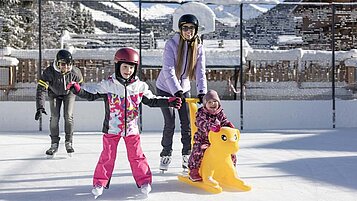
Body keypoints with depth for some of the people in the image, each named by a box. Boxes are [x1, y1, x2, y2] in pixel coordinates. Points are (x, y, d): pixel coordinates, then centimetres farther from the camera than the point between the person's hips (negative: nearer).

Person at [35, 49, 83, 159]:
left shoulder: (75, 72, -30)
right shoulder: (49, 72, -36)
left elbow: (80, 81, -6)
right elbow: (41, 89, -38)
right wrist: (40, 107, -47)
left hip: (69, 93, 0)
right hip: (54, 93, 0)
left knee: (68, 116, -12)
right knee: (54, 117, -8)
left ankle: (69, 142, 2)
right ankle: (54, 144, 5)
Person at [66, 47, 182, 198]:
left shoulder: (140, 86, -1)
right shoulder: (107, 85, -8)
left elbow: (152, 101, 9)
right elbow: (91, 95, -7)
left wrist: (169, 102, 1)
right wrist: (77, 90, -24)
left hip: (131, 128, 1)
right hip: (111, 128, -1)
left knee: (136, 156, 7)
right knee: (107, 156, 5)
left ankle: (144, 181, 18)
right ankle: (100, 182, 16)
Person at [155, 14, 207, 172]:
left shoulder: (199, 47, -7)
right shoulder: (171, 44, -19)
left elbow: (200, 71, -15)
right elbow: (168, 70, -28)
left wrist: (202, 92, -30)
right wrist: (176, 91, -39)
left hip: (184, 89, 4)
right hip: (165, 88, -3)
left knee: (187, 123, 1)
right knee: (170, 123, -5)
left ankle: (187, 156, 15)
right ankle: (166, 155, 13)